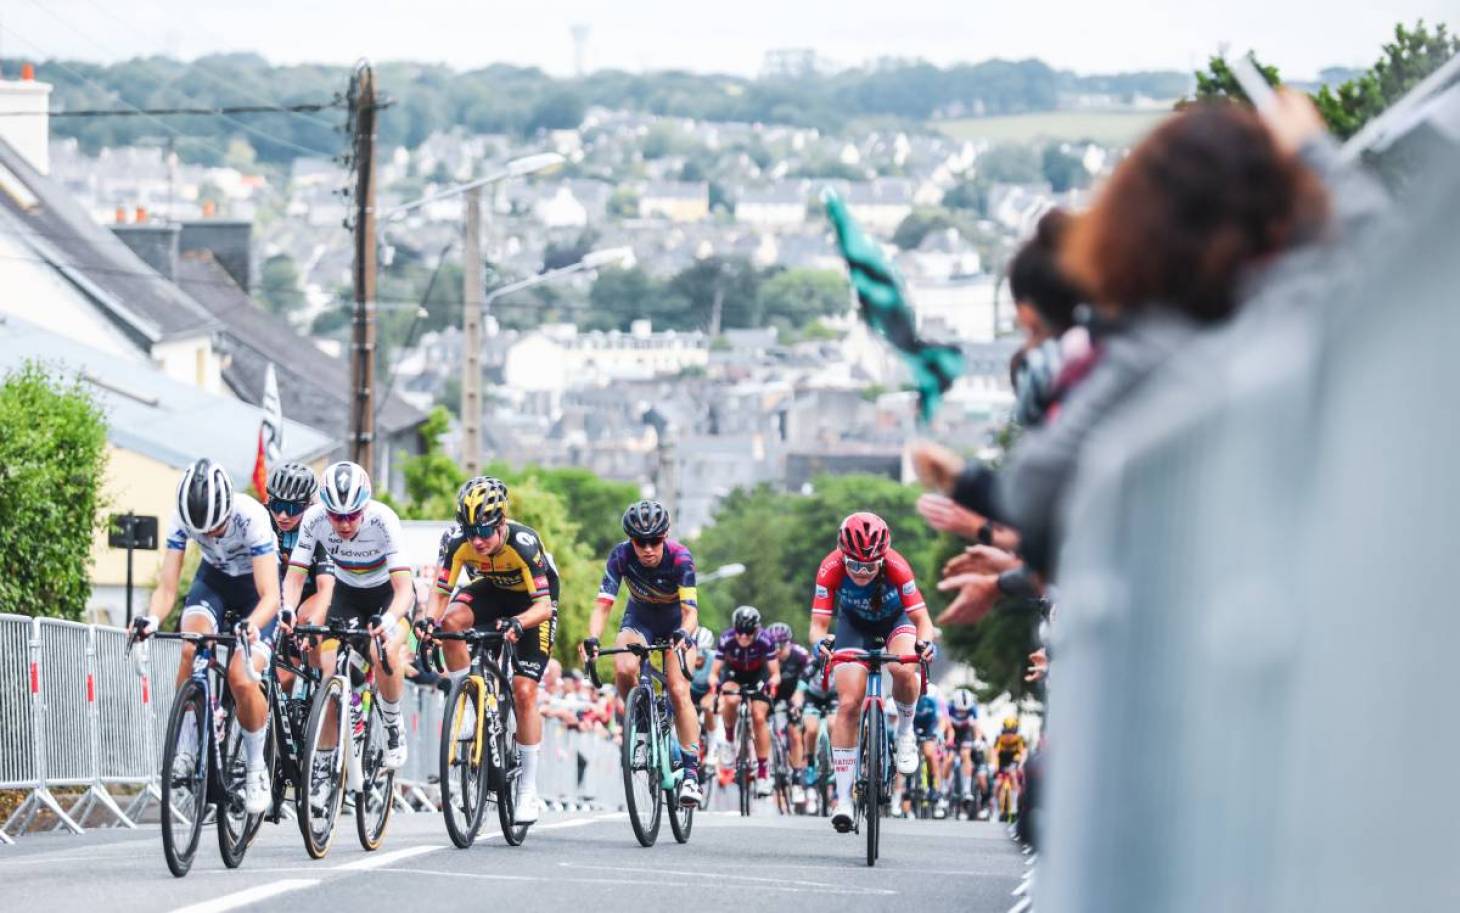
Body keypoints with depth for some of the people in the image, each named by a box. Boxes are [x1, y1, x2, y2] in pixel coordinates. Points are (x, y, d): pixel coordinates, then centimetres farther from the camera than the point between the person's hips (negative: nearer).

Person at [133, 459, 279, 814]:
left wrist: (252, 625, -58)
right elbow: (167, 587, -25)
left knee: (241, 678, -21)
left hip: (254, 586, -3)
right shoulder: (181, 518, -26)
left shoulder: (251, 517, -35)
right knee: (190, 650, -29)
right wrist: (151, 619, -46)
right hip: (214, 579, 3)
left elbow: (270, 596, -38)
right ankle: (187, 748, -16)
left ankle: (256, 768, 0)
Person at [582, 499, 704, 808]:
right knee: (623, 670, -30)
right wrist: (592, 639, -49)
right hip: (639, 618, 2)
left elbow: (690, 610, -36)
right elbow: (603, 605, -31)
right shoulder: (621, 556, -26)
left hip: (676, 622, -2)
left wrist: (684, 634, -58)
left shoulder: (680, 557, -31)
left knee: (679, 691, -21)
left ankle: (691, 772, -18)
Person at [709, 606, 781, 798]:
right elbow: (714, 672, -26)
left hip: (758, 674, 0)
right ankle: (729, 740, -6)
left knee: (759, 717, -15)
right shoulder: (726, 640, -30)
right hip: (733, 673, 0)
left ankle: (763, 771, -7)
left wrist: (772, 683, -48)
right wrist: (714, 684, -47)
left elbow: (775, 673, -26)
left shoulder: (765, 640, -31)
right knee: (731, 700, -32)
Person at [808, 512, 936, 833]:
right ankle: (843, 799, -7)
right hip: (854, 623, 1)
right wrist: (820, 642, -54)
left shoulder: (896, 567, -36)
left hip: (896, 619, -1)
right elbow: (818, 623, -31)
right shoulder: (831, 569, -33)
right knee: (848, 704, -12)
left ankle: (906, 732, -1)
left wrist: (925, 642, -55)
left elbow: (921, 617, -33)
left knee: (903, 671, -34)